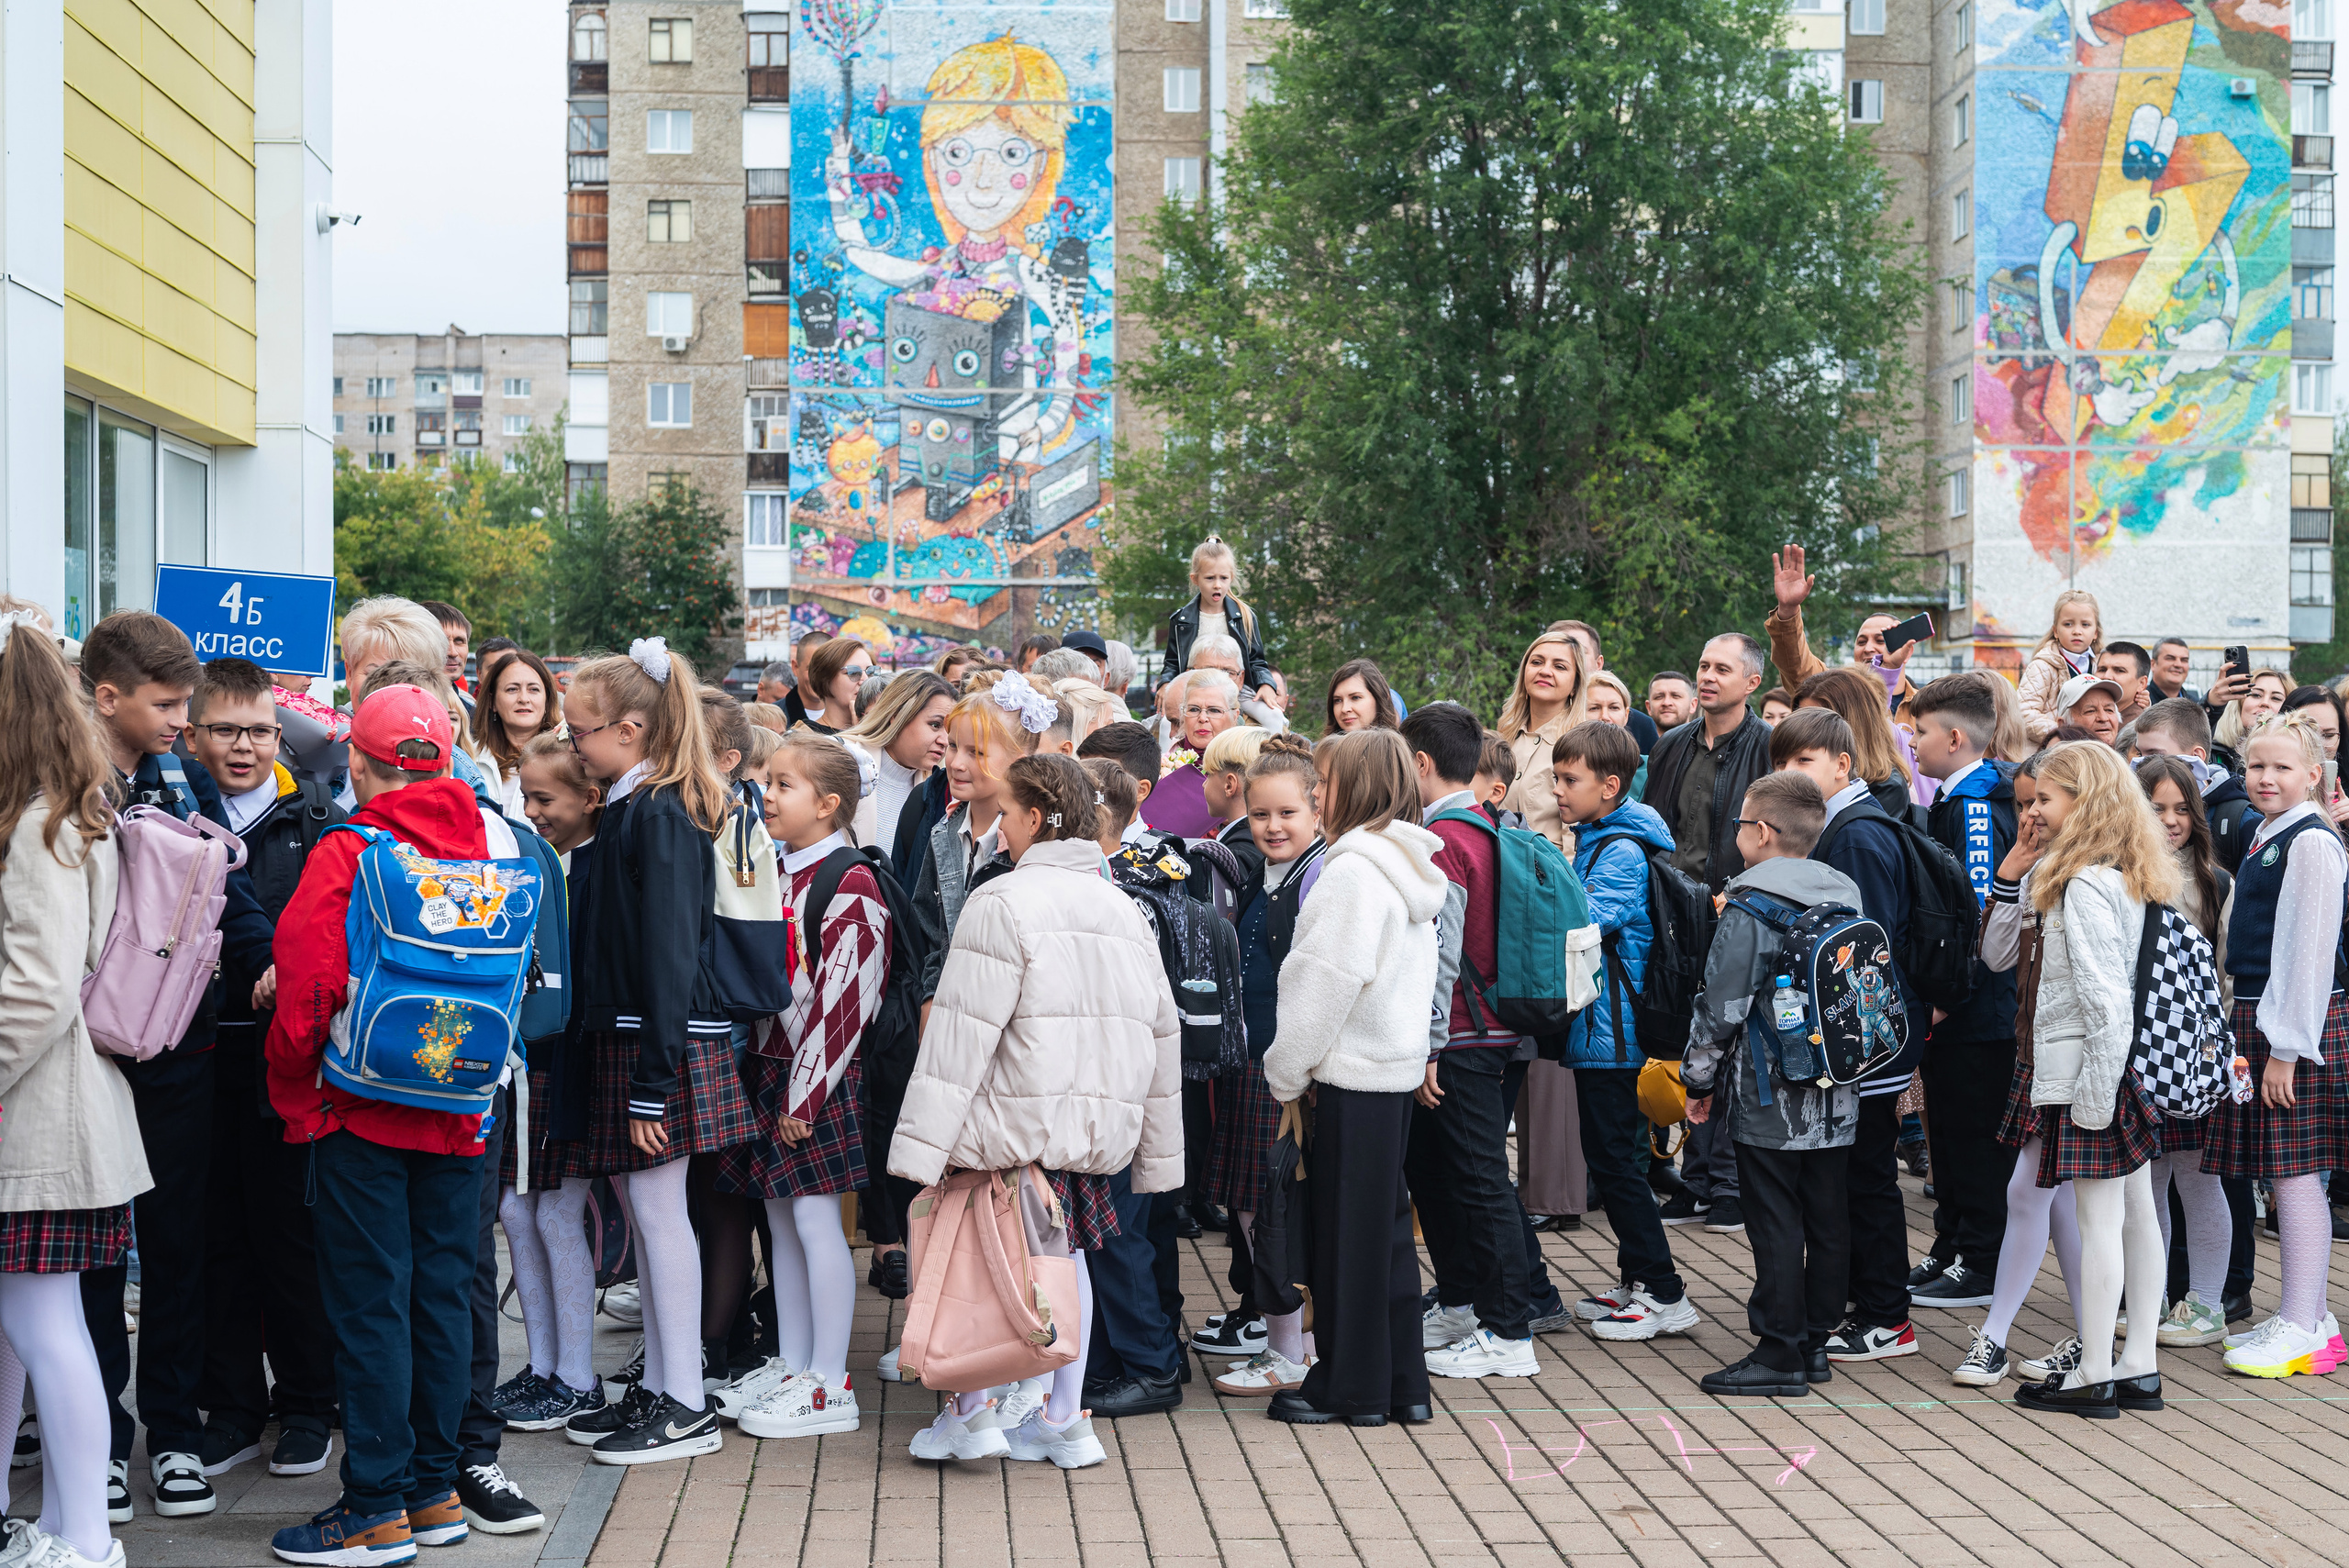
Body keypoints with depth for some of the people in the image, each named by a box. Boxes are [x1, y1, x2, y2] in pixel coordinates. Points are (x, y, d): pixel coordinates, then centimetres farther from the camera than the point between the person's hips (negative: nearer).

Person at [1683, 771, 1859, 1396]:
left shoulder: (1749, 912, -14)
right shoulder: (1847, 900, 8)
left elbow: (1721, 1009, -13)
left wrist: (1699, 1081, -2)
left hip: (1769, 1099, -7)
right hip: (1836, 1100, 7)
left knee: (1775, 1226, -2)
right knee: (1827, 1220, 11)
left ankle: (1780, 1355, 1)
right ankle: (1815, 1342, 20)